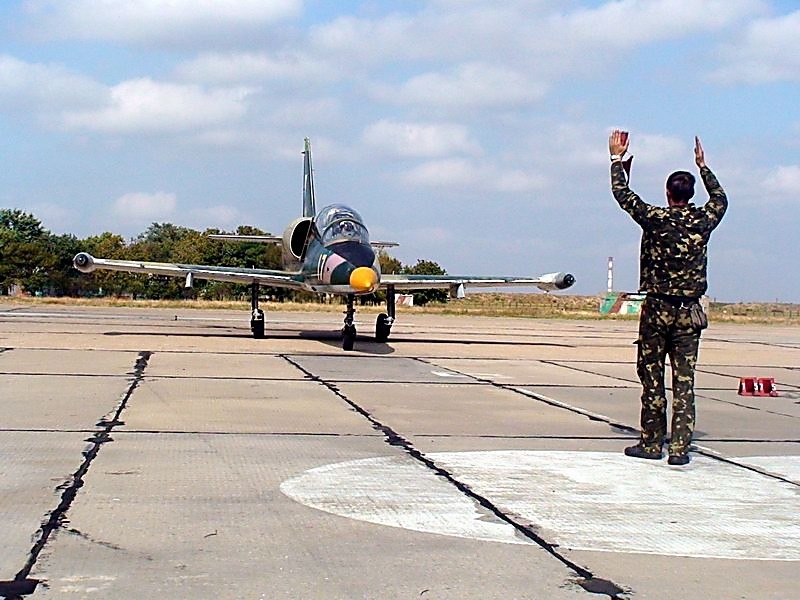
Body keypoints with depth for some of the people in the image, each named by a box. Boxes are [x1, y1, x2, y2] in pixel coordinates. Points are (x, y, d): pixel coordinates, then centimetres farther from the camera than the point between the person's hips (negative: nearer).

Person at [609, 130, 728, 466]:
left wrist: (617, 158, 14)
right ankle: (679, 447, -1)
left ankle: (652, 443, 12)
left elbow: (622, 193, 2)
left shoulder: (655, 219, -8)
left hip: (657, 309, -2)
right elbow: (720, 199, 23)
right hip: (689, 312, 2)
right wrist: (703, 166, 33)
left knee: (652, 377, 7)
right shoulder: (703, 222, 1)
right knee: (684, 381, 1)